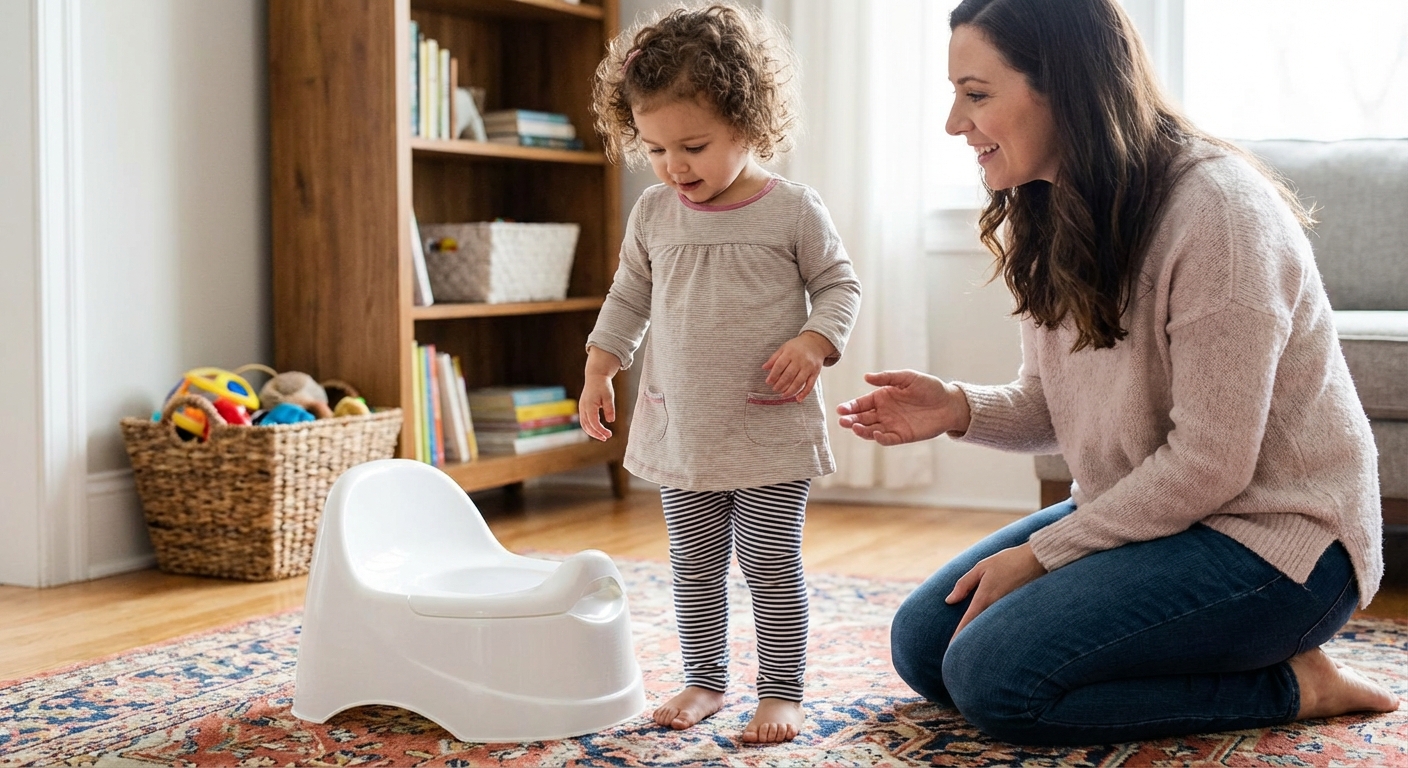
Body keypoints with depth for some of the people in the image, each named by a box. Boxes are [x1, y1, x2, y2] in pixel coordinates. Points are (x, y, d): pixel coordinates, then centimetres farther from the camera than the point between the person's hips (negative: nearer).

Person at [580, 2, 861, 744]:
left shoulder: (793, 210, -8)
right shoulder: (653, 214, 3)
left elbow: (839, 284, 0)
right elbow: (628, 297, 15)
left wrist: (814, 342, -17)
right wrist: (599, 370, 9)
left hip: (771, 429, -4)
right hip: (679, 427, 4)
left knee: (772, 568, 2)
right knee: (694, 568, 13)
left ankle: (781, 691, 13)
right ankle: (704, 681, 27)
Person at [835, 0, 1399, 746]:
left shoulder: (1216, 208, -24)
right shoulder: (1053, 219, 3)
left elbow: (1207, 466, -23)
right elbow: (1054, 409, 9)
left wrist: (1041, 555, -16)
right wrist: (959, 410, -12)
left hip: (1270, 535, -9)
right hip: (1137, 510, 9)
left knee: (992, 674, -22)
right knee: (922, 642, 3)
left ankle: (1289, 684, -5)